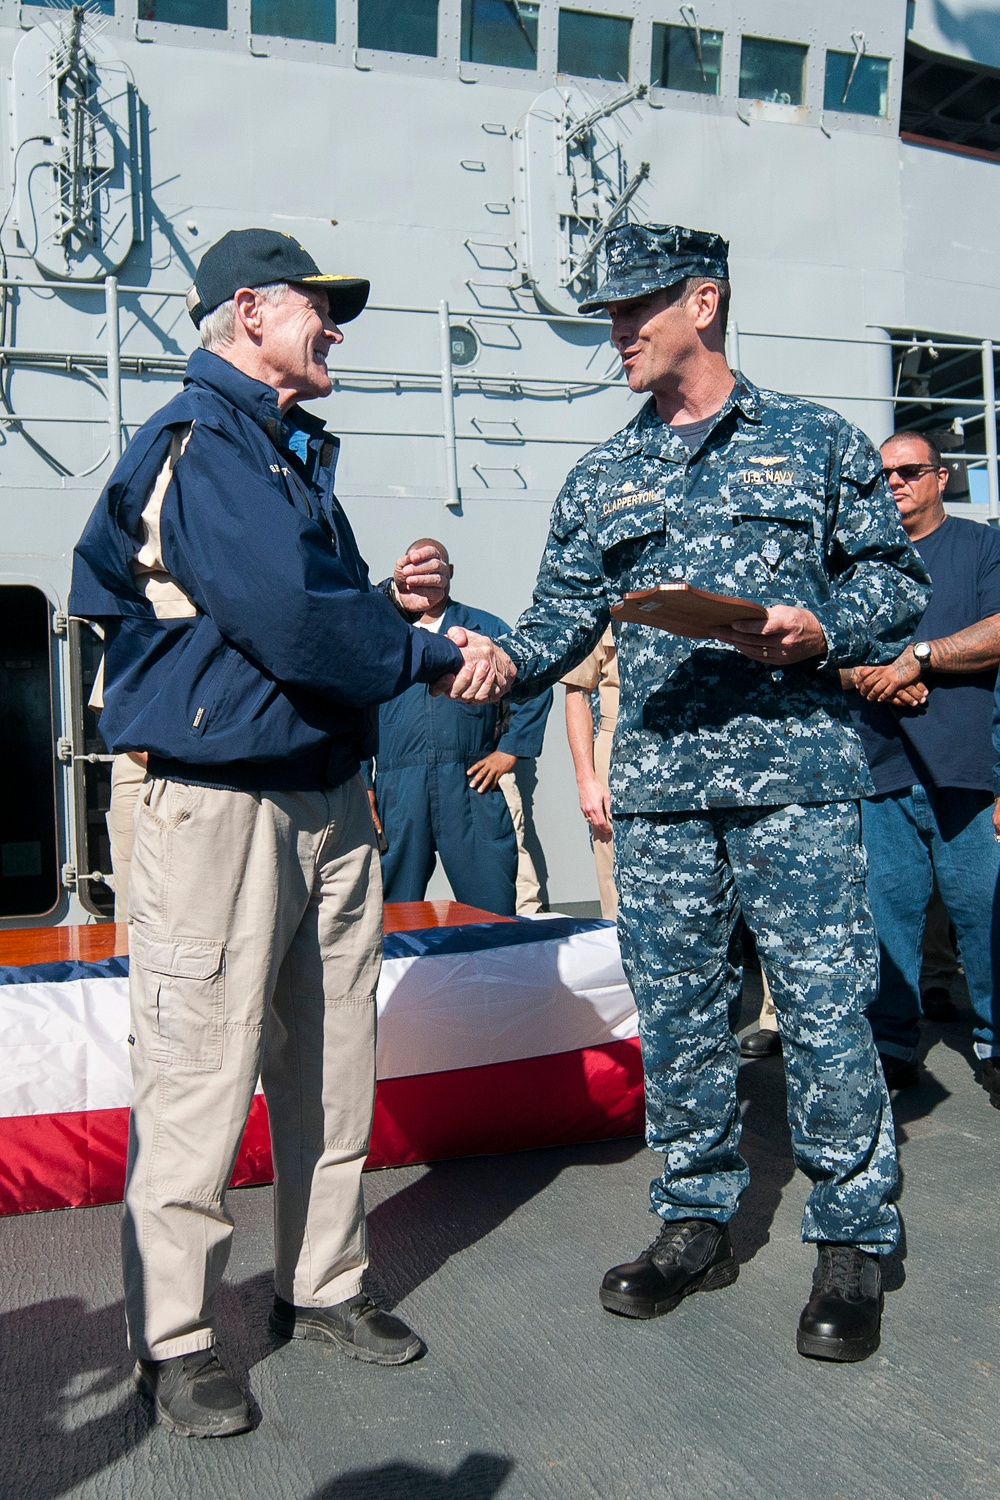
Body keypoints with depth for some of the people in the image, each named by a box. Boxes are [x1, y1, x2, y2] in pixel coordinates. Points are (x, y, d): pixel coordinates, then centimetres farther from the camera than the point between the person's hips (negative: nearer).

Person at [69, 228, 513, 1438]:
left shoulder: (296, 454, 19)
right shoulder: (196, 444, -11)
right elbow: (288, 620, -23)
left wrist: (436, 642, 0)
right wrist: (433, 655, -10)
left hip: (329, 797, 9)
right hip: (216, 803, -9)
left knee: (331, 1069, 15)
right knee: (201, 1079, 0)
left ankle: (322, 1286, 32)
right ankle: (172, 1339, 18)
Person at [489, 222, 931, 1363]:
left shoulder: (813, 442, 8)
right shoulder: (601, 478, 17)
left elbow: (896, 577, 7)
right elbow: (562, 618, 11)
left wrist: (821, 630, -12)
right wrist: (496, 660, -9)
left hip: (795, 773, -3)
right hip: (658, 787, 4)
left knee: (823, 1005, -1)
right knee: (675, 1011, 10)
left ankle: (852, 1242, 17)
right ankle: (696, 1220, 26)